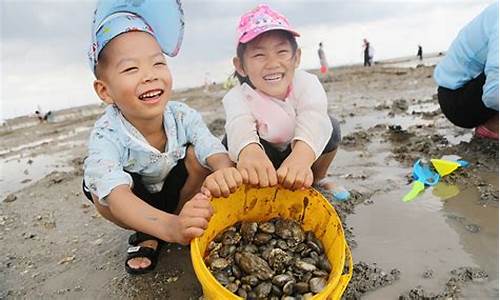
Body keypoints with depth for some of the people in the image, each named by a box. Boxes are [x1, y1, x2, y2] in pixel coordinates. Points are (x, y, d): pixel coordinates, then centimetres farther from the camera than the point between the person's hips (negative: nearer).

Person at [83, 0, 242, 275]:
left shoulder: (183, 116, -22)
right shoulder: (106, 136, -32)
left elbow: (216, 153, -33)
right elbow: (117, 196, -47)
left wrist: (224, 172, -61)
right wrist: (170, 226, -67)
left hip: (176, 192, 2)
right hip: (135, 203, -2)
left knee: (197, 154, -26)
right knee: (100, 187, -32)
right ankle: (147, 234, -1)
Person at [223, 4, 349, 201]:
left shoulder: (307, 84, -24)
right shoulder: (237, 97, -25)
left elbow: (314, 120, -45)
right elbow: (240, 126, -49)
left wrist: (301, 156, -69)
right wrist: (249, 152, -75)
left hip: (303, 153, 2)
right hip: (263, 159, -1)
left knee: (331, 127, -24)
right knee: (232, 141, -30)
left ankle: (317, 180, 3)